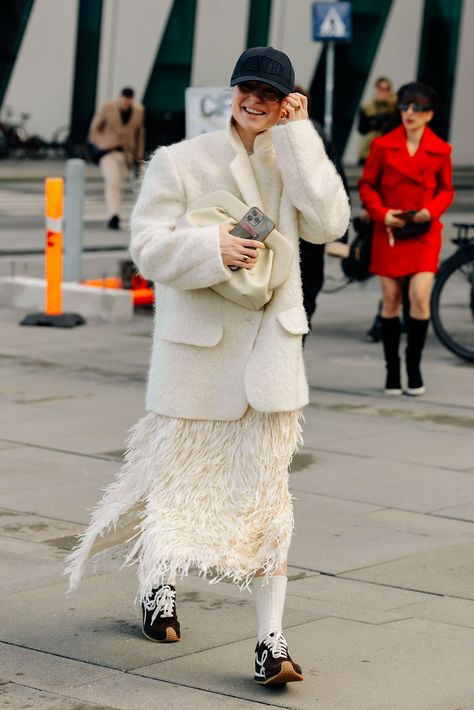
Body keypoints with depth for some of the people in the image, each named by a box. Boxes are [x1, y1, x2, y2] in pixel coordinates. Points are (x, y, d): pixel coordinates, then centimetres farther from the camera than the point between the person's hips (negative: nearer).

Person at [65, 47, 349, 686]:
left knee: (265, 489, -4)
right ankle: (157, 586, 40)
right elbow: (150, 245, -7)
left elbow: (327, 222, -10)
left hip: (270, 347, 1)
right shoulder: (180, 162, -1)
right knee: (176, 472, 12)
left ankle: (271, 640, -5)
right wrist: (211, 248, -24)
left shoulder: (294, 162, 7)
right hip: (195, 346, -1)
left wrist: (298, 134, -9)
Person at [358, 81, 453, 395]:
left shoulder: (440, 150, 0)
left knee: (420, 297, -13)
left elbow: (446, 190, 11)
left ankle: (414, 365, 4)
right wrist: (382, 214, -9)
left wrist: (431, 210, -8)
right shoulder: (383, 145, -1)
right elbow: (367, 186, 6)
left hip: (425, 232, 0)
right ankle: (392, 369, 16)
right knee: (391, 300, 4)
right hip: (389, 231, 1)